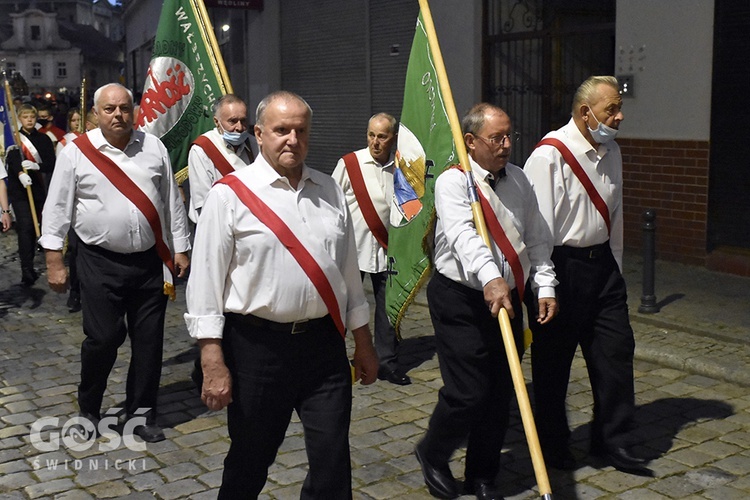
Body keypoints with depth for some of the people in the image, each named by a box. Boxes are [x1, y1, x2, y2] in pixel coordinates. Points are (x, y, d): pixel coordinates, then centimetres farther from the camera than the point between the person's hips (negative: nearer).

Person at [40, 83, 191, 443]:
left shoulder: (154, 148, 5)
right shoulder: (76, 152, -2)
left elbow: (172, 202, 9)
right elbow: (57, 208, 0)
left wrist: (180, 249, 9)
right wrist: (54, 261, -2)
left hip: (150, 261, 3)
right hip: (100, 263, -3)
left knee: (149, 341, 7)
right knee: (103, 338, -4)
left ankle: (141, 413, 24)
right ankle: (88, 410, 23)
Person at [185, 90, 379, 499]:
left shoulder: (329, 191, 8)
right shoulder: (230, 194, -6)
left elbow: (349, 271, 14)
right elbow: (206, 282, -8)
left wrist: (363, 343, 15)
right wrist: (213, 364, -12)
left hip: (325, 343, 4)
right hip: (257, 344, -3)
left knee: (332, 463, 6)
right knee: (250, 463, 14)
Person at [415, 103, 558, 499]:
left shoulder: (518, 180, 10)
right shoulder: (453, 182, -12)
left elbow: (537, 238, 14)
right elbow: (463, 235, -29)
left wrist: (545, 287, 5)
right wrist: (490, 278, -44)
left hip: (508, 299, 6)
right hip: (461, 301, -6)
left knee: (500, 393, 11)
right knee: (468, 392, -7)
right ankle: (432, 455, 23)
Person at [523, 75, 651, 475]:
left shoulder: (610, 152, 11)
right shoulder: (550, 155, -15)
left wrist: (615, 270, 17)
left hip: (602, 263, 7)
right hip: (562, 265, -7)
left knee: (616, 351, 9)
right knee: (553, 360, 6)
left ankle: (613, 441, 24)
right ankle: (552, 444, 24)